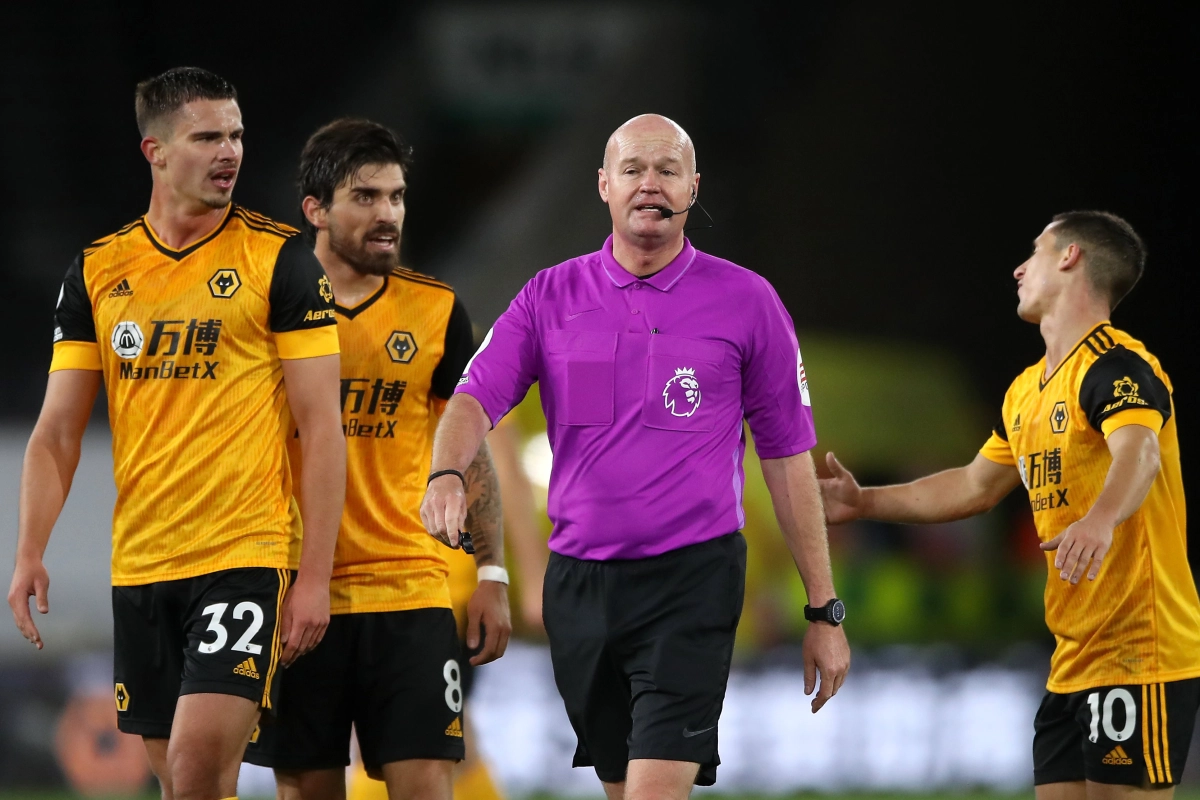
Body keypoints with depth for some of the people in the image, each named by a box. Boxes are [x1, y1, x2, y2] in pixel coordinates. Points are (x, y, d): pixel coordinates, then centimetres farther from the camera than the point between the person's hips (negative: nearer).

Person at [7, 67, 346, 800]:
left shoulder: (279, 259, -2)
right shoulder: (97, 272, 8)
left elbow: (323, 428, -4)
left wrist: (316, 575, -10)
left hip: (246, 555, -4)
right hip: (139, 566, 4)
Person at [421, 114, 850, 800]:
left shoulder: (747, 301, 2)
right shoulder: (551, 297, 7)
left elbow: (788, 456, 5)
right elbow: (477, 398, -3)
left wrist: (825, 612, 4)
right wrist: (446, 475, -27)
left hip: (693, 581, -4)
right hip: (579, 581, 4)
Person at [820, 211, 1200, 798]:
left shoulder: (1116, 365, -13)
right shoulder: (1029, 389, 18)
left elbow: (1139, 453, -33)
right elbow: (976, 486, 31)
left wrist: (1100, 520, -52)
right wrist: (864, 503, 33)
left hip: (1140, 655, -9)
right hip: (1073, 661, 9)